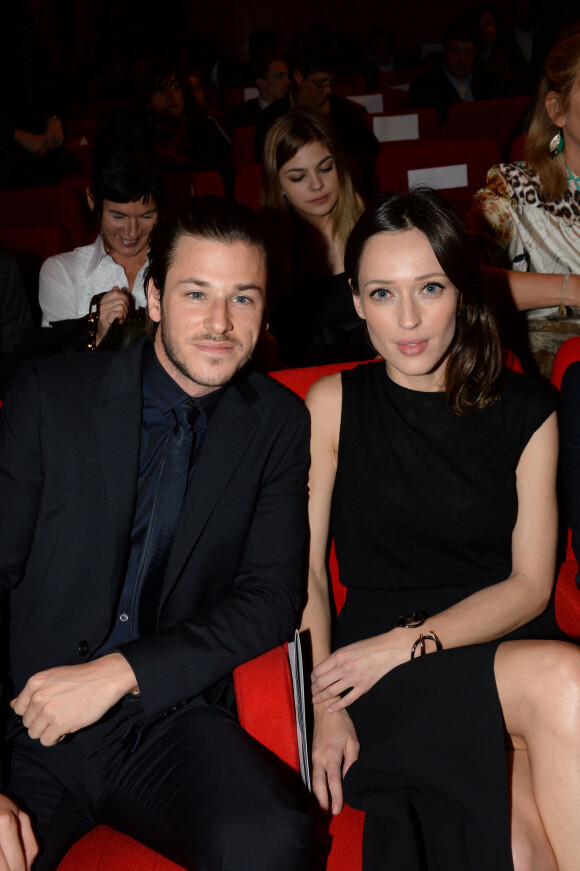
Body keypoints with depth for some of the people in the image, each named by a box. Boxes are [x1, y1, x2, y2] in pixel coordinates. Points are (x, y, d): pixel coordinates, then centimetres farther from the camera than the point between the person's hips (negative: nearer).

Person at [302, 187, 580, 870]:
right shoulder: (333, 404, 3)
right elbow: (304, 569, 1)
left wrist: (406, 642, -11)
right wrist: (325, 709, -10)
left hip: (504, 643, 1)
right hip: (383, 680, -1)